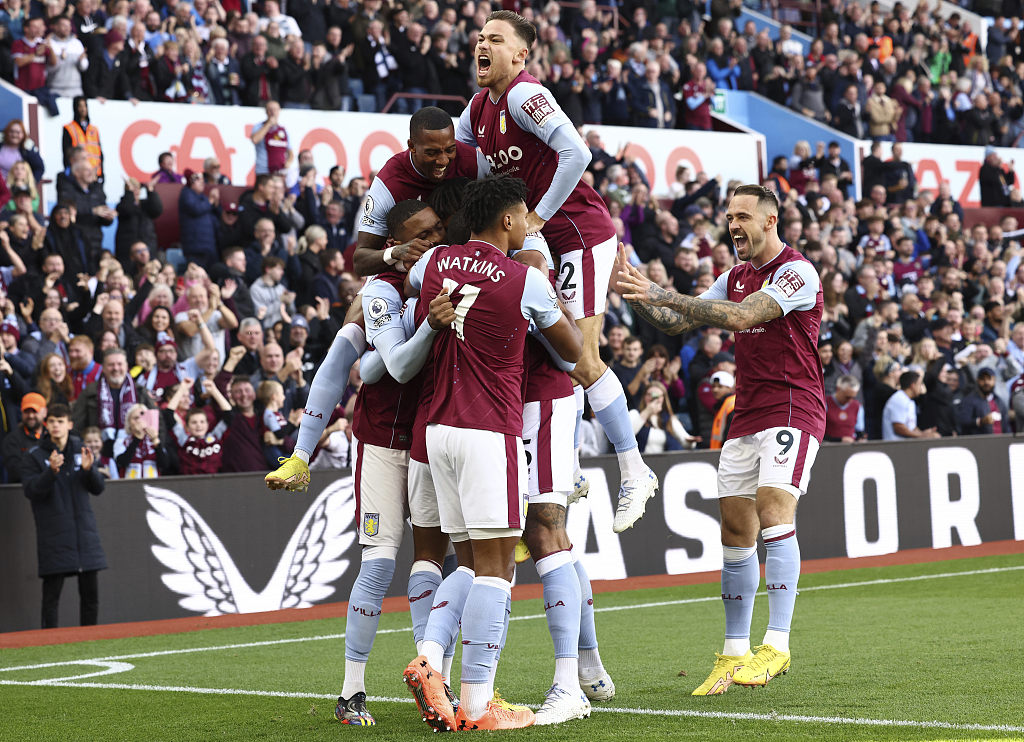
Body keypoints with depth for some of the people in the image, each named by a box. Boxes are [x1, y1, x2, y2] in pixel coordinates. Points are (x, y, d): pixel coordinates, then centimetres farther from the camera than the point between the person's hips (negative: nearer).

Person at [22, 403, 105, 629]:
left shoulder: (82, 450, 9)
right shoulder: (36, 456, 0)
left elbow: (98, 488, 8)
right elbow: (31, 490, -10)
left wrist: (89, 469, -12)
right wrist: (51, 471, -25)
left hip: (84, 531, 3)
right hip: (54, 535, -3)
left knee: (90, 592, 6)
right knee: (51, 593, -4)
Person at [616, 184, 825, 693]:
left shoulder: (797, 272, -11)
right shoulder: (735, 277, 16)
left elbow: (739, 317, -23)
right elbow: (676, 323, 16)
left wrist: (656, 293, -24)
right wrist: (633, 291, -3)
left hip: (792, 410, -8)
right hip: (746, 417, 8)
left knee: (773, 511, -23)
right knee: (736, 531, 5)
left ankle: (777, 645, -25)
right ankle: (734, 653, 11)